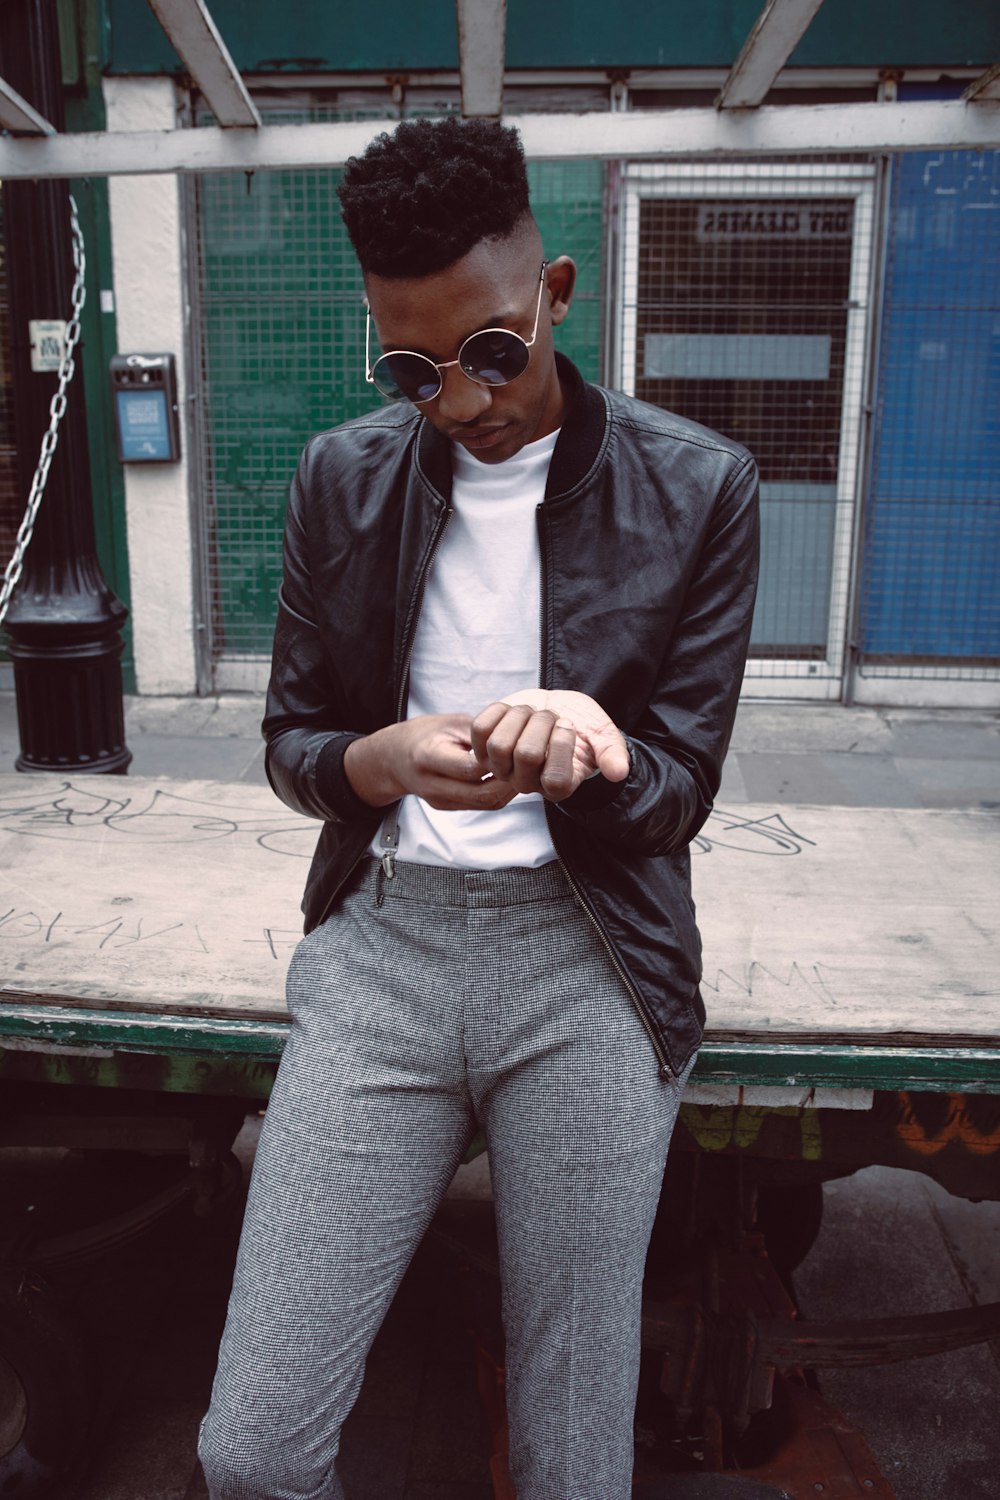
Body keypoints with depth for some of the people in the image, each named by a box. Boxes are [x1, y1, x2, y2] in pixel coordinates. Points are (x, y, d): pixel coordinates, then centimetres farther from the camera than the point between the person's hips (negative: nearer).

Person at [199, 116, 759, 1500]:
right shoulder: (342, 477, 5)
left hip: (590, 964, -1)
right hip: (380, 938, 2)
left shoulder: (698, 488, -3)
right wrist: (389, 758, -15)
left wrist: (578, 751, -24)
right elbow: (290, 740, 9)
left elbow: (677, 794, -1)